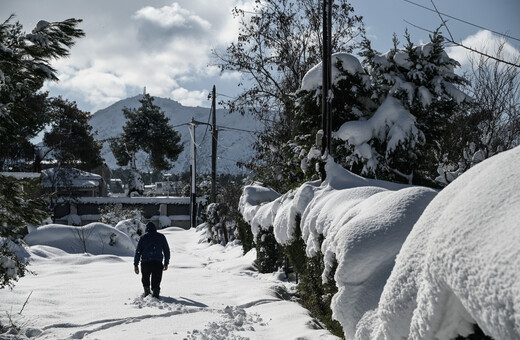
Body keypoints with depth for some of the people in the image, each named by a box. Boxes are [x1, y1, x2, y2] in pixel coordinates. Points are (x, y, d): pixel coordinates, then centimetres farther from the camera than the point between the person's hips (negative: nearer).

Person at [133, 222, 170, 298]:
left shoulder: (143, 237, 9)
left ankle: (147, 291, 14)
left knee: (145, 278, 21)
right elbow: (166, 250, 16)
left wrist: (136, 265, 8)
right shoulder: (161, 237, 13)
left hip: (145, 262, 0)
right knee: (156, 279, 4)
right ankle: (155, 292, -10)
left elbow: (138, 251, 6)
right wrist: (166, 263, 24)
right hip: (157, 263, 0)